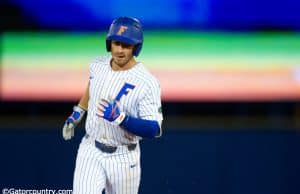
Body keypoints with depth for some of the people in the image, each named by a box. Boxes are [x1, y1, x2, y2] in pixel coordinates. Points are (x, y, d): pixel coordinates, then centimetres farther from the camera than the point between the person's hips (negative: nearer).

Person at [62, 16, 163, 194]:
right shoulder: (98, 65, -2)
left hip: (123, 158, -3)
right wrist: (76, 115, 21)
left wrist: (120, 118, -35)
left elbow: (154, 130, -23)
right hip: (90, 151, 3)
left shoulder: (147, 83, -20)